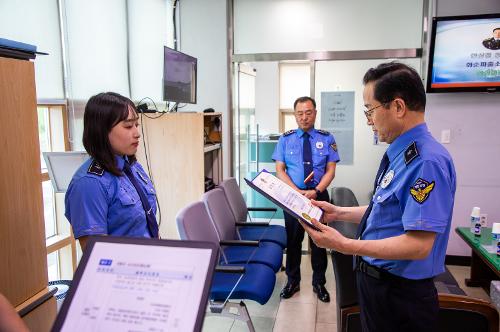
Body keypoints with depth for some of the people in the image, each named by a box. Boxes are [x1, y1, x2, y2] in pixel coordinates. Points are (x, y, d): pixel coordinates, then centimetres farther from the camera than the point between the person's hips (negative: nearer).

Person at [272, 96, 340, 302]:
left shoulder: (327, 139, 1)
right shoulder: (286, 139, 2)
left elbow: (331, 170, -3)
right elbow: (280, 170, -4)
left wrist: (316, 191, -19)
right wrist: (297, 192, -16)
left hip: (319, 195, 0)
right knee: (293, 240, 11)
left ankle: (319, 283, 27)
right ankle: (293, 282, 28)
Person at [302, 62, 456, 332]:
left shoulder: (428, 161, -26)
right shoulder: (400, 154, 4)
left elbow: (418, 245, -29)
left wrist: (345, 245, -30)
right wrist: (339, 213, 8)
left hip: (399, 297, -8)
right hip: (376, 280, 8)